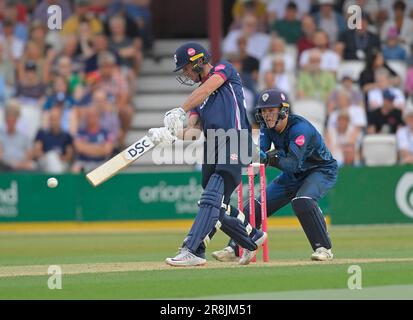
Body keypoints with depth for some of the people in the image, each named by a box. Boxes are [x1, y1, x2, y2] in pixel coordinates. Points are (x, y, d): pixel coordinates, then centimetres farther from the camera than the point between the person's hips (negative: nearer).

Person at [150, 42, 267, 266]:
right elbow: (193, 130, 11)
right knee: (217, 209, 10)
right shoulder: (198, 97, 25)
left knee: (211, 199, -20)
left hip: (234, 145, -9)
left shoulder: (224, 69, 8)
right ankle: (252, 238, 31)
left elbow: (207, 89, -13)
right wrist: (172, 133, -10)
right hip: (211, 150, 9)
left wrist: (180, 111, -21)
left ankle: (192, 251, -30)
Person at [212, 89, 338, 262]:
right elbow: (260, 153, -20)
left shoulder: (300, 128, -31)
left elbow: (292, 164, -40)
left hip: (322, 171, -7)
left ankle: (324, 248, -22)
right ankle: (234, 249, 11)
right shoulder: (267, 127, -9)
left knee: (302, 201, -34)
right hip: (294, 175, 7)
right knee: (256, 205, 0)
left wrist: (271, 159, -55)